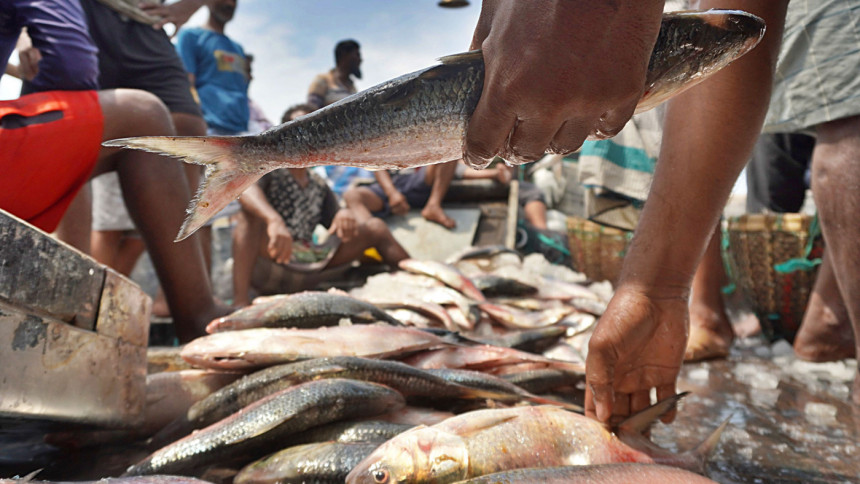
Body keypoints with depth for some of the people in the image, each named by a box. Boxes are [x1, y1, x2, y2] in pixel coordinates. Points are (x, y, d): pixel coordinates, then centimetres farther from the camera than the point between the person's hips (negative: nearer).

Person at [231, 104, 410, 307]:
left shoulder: (319, 186, 18)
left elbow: (337, 225, 12)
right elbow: (245, 188, -23)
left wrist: (345, 214, -15)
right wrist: (274, 220, -45)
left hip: (309, 270, 6)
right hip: (269, 260, -5)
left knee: (375, 227, 4)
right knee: (251, 212, -33)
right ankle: (240, 303, -44)